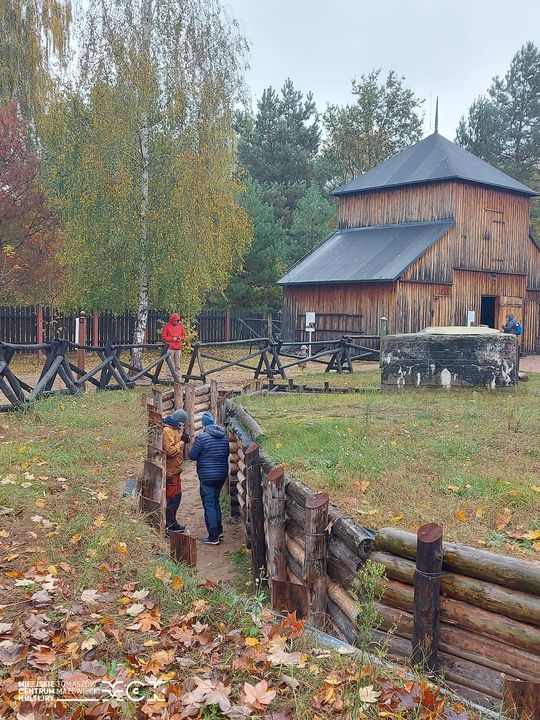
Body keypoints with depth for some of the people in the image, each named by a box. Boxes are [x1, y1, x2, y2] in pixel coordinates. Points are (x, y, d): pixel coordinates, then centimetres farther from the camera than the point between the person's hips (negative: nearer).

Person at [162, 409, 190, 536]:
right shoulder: (167, 431, -19)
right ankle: (165, 527, 1)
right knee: (171, 499, -5)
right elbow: (170, 451, -26)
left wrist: (183, 439, 1)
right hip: (170, 471, -10)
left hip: (175, 470, 10)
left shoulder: (174, 430, 13)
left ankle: (172, 522, 31)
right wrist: (182, 441, -17)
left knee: (177, 497, 19)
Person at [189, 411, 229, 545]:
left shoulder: (202, 437, -17)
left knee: (209, 505, 0)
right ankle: (219, 531, 26)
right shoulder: (224, 437, 4)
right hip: (222, 474, 7)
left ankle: (213, 537, 2)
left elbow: (192, 456, -10)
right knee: (216, 502, 21)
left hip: (207, 477, -6)